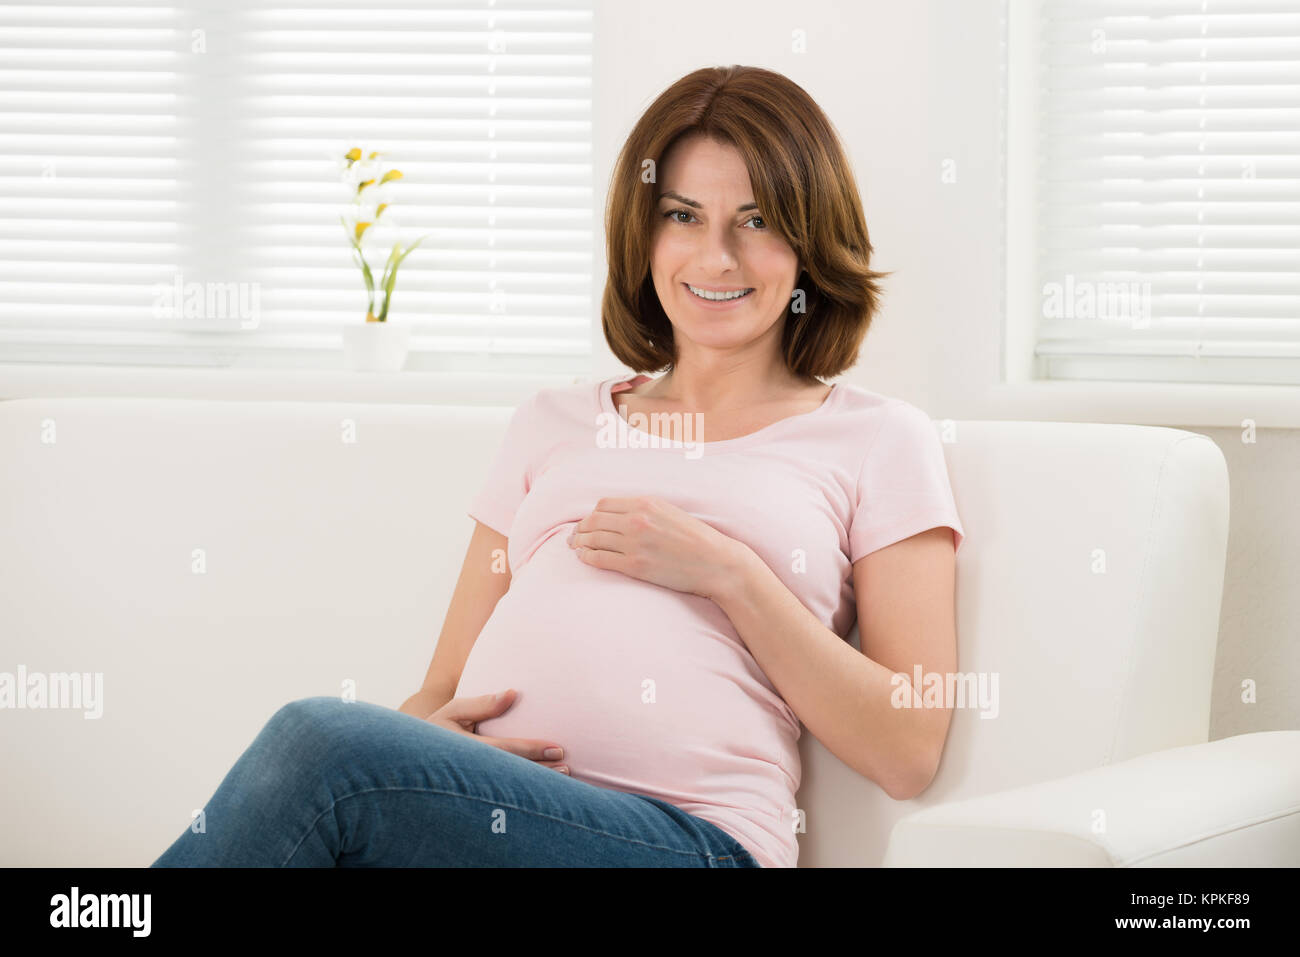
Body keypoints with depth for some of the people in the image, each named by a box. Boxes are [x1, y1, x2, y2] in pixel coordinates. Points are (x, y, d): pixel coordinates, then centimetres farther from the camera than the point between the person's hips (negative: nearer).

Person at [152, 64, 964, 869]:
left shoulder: (876, 440, 16)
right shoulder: (555, 423, 28)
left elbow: (908, 753, 5)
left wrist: (726, 571, -2)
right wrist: (421, 732, -4)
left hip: (691, 835, -3)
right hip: (472, 803, 4)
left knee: (320, 741, -30)